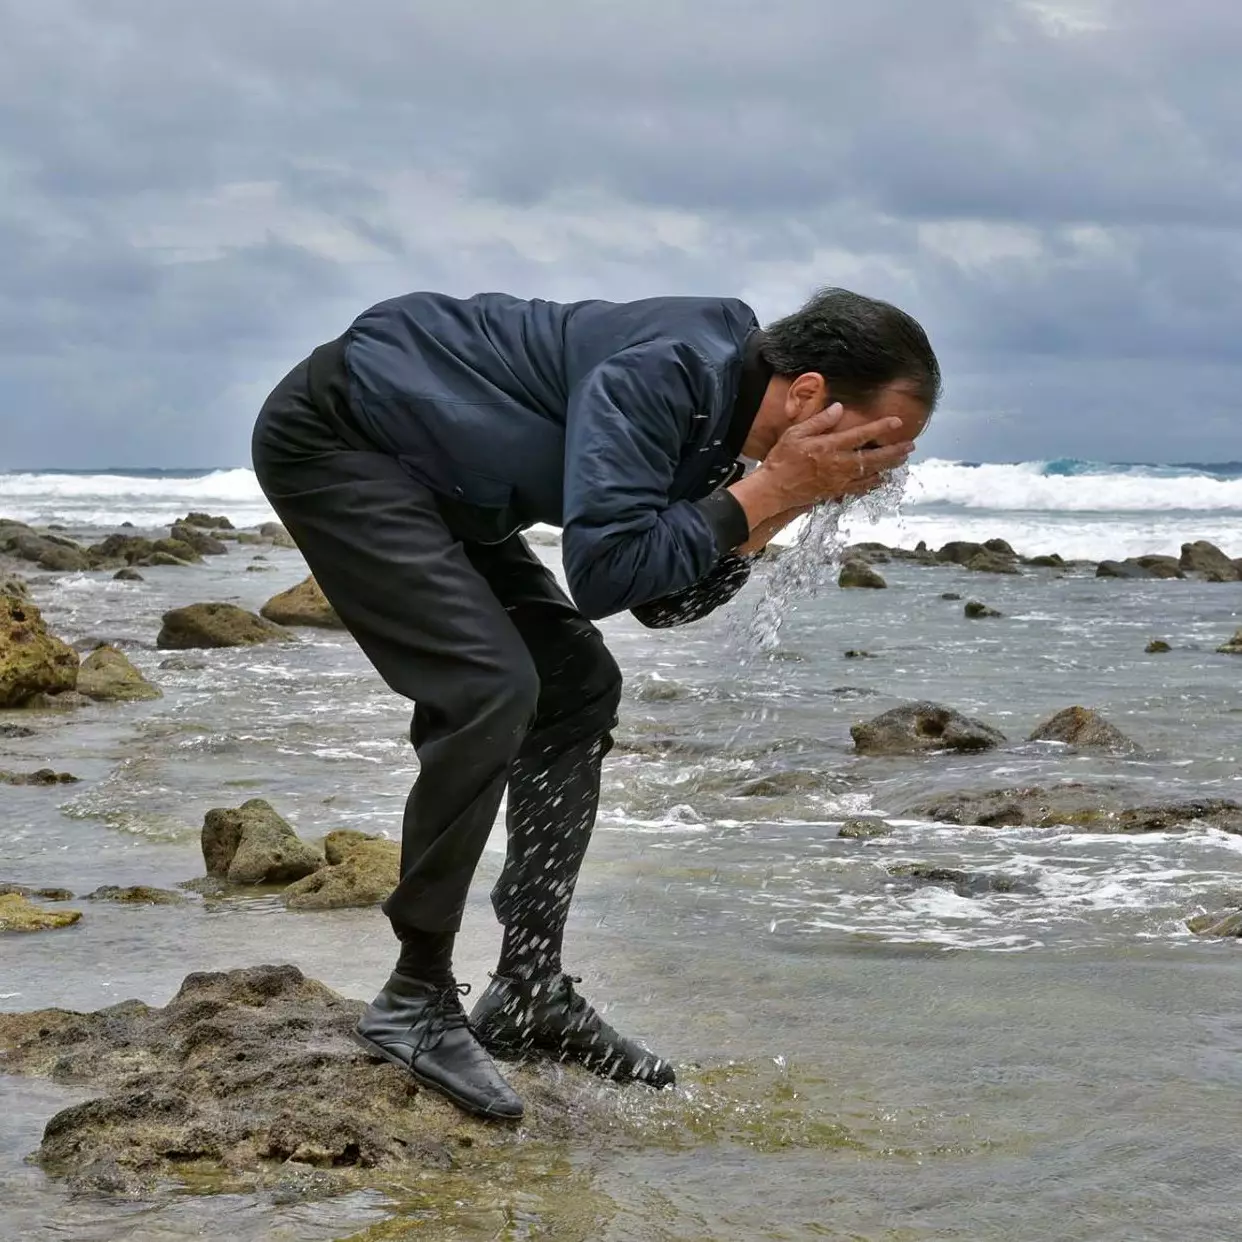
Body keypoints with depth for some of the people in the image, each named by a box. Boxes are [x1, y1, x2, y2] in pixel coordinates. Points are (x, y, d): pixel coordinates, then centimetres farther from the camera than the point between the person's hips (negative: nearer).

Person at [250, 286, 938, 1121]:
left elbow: (663, 604, 4)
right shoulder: (664, 375, -29)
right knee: (490, 687, -22)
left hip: (424, 480, 10)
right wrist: (769, 490, -28)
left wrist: (777, 510, -10)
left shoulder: (719, 402, -1)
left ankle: (529, 992, 11)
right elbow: (604, 569, -35)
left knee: (579, 687, 6)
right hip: (330, 439, -10)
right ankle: (414, 1002, -12)